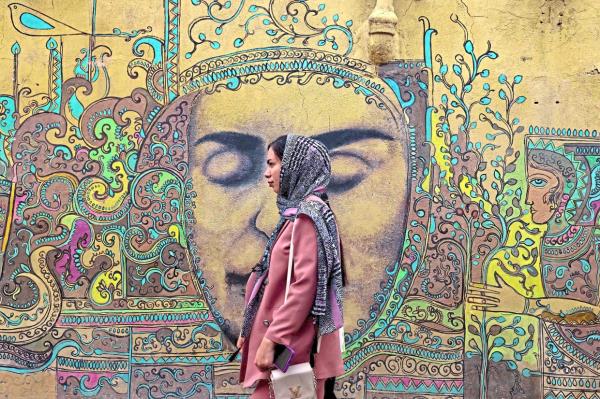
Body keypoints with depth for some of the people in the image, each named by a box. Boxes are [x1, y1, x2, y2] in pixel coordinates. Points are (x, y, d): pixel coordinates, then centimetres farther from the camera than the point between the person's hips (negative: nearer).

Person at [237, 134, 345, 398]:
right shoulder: (298, 213, 14)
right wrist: (251, 331, 19)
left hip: (291, 348, -9)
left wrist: (272, 340, -22)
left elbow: (305, 286, -22)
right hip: (286, 341, 9)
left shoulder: (307, 215, -15)